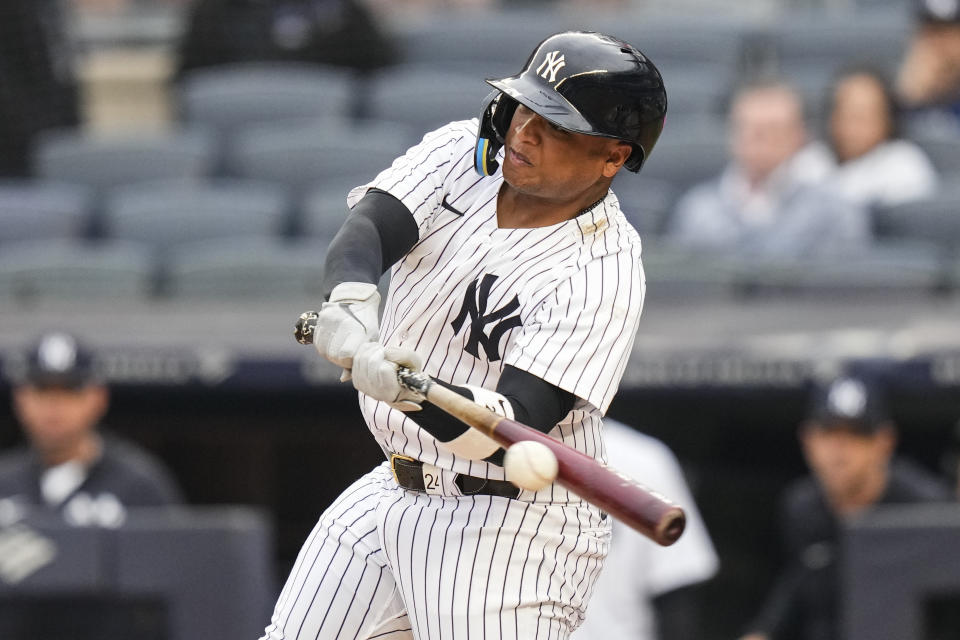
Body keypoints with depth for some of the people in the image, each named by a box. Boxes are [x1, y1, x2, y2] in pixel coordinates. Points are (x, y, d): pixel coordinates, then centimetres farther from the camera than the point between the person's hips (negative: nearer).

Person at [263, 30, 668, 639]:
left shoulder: (604, 275, -21)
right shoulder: (460, 153, -1)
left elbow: (508, 434, -29)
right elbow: (365, 229, -18)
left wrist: (406, 391, -47)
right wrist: (350, 303, -41)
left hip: (513, 527, -7)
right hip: (394, 493, 7)